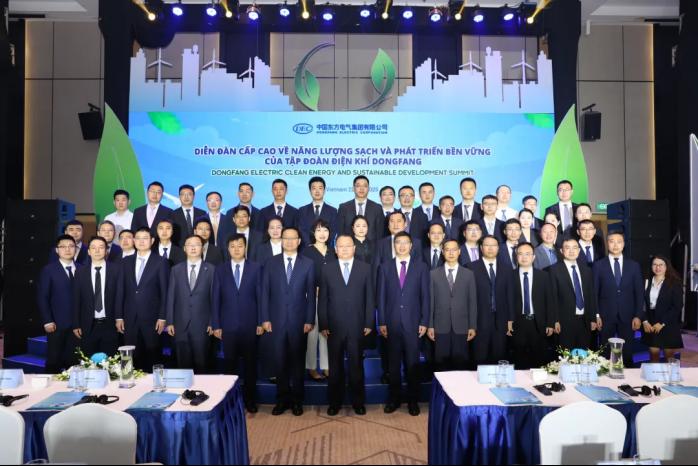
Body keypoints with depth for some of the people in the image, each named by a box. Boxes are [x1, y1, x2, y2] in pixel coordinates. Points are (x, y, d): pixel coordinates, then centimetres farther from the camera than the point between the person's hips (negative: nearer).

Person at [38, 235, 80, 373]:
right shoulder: (49, 270, 0)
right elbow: (42, 297, -3)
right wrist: (47, 321, -10)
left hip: (78, 323, 2)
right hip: (57, 323, -2)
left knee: (73, 361, 5)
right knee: (54, 360, 5)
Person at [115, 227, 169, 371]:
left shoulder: (161, 262, -1)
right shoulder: (126, 262, 10)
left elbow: (164, 291, -3)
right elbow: (121, 290, 9)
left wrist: (162, 317, -7)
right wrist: (119, 316, 5)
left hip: (151, 318, -3)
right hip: (130, 318, 3)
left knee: (153, 356, 3)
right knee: (131, 357, 5)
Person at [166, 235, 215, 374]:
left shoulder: (211, 269, 2)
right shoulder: (176, 269, 8)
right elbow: (170, 297, 7)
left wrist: (212, 323, -3)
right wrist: (170, 322, 2)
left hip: (202, 324, -2)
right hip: (180, 324, 2)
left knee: (201, 363, 3)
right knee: (183, 363, 7)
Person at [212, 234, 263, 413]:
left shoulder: (256, 268, 2)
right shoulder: (220, 270, 5)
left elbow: (260, 296, 0)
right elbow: (215, 299, 4)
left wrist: (261, 322, -4)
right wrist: (216, 325, -1)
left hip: (250, 325, -1)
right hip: (228, 325, 1)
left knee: (250, 364, 8)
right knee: (230, 364, 7)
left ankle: (250, 399, 21)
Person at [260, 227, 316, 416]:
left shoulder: (308, 264, 1)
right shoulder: (271, 263, 4)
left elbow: (311, 294, 0)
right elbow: (265, 292, 4)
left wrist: (310, 320, -5)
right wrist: (265, 318, -2)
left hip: (298, 320, -1)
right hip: (277, 320, 1)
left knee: (298, 361, 8)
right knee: (280, 361, 7)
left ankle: (297, 400, 20)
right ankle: (282, 399, 19)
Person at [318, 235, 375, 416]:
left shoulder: (365, 268, 3)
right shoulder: (327, 270, 4)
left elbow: (370, 297, 2)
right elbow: (322, 300, 3)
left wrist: (369, 323, -2)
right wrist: (323, 325, -3)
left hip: (357, 327, 0)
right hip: (334, 327, 1)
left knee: (356, 365, 9)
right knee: (335, 367, 10)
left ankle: (358, 402, 22)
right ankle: (334, 402, 23)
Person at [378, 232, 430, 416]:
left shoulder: (421, 267, 3)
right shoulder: (385, 267, 6)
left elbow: (425, 296, 2)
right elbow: (381, 296, 4)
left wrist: (424, 322, -3)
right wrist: (382, 322, -1)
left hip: (412, 322, -1)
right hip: (392, 323, 1)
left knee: (412, 363, 5)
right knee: (394, 363, 9)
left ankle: (413, 400, 18)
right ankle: (394, 399, 21)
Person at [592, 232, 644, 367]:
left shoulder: (634, 265, 6)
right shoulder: (598, 265, 1)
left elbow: (639, 292, 5)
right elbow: (594, 293, 1)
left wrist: (638, 316, -2)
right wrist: (596, 315, -5)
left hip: (627, 316, 1)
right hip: (606, 316, -1)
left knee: (627, 352, 7)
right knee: (605, 353, 5)